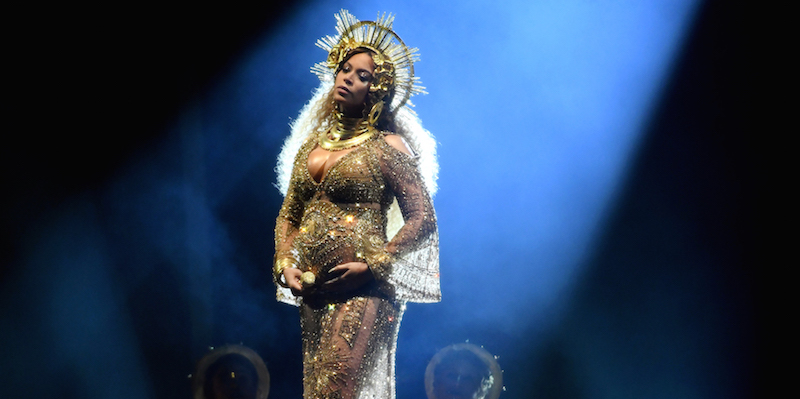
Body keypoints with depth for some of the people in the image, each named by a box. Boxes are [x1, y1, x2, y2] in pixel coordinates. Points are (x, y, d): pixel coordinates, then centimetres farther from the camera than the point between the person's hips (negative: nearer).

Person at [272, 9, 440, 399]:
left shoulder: (387, 147, -1)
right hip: (310, 290, 6)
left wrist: (372, 266, -12)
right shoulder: (311, 145, 16)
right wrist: (285, 264, 4)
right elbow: (288, 214, 20)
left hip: (362, 291, -6)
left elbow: (422, 220, -5)